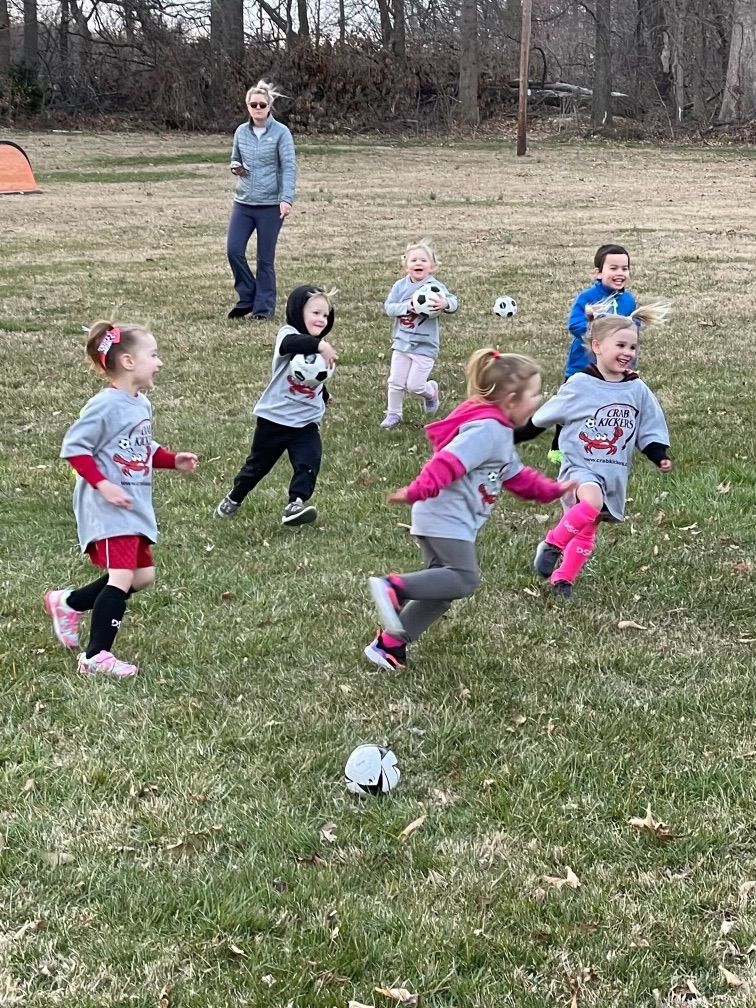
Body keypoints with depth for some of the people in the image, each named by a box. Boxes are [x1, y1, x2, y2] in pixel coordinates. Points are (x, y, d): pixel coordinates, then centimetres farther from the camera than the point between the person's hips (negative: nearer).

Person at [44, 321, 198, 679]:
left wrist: (173, 459, 7)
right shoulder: (105, 405, -17)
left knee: (142, 575, 13)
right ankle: (96, 657, -6)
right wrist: (103, 484, -23)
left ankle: (67, 603, 28)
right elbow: (73, 448, -16)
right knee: (122, 577, -14)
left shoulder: (141, 405, 11)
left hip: (135, 507, 10)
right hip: (108, 508, -9)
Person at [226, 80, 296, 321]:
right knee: (234, 250, -5)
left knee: (265, 258, 2)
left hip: (271, 204, -4)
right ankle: (247, 298, 15)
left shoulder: (280, 132, -6)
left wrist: (287, 199, -23)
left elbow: (289, 167, -11)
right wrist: (235, 167, -3)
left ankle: (263, 308, 13)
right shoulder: (241, 132, 8)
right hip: (243, 202, 4)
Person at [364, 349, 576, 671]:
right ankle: (393, 587, -19)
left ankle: (389, 643, 9)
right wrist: (418, 492, -37)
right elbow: (449, 462, -28)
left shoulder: (497, 431, 19)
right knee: (464, 578, -16)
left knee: (443, 587, 8)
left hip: (448, 520, 10)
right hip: (446, 519, -10)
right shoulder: (486, 429, -16)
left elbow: (515, 475, 30)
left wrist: (551, 489, 28)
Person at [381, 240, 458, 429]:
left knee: (415, 385, -1)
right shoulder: (400, 286, -2)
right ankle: (393, 414, 27)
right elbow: (388, 307, -8)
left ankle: (431, 391, 31)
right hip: (402, 342, 3)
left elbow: (453, 301, -23)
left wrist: (445, 303, -47)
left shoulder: (435, 287, -12)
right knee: (396, 382, 8)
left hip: (425, 345, -3)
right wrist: (406, 307, -26)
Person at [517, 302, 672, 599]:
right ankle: (551, 545, -12)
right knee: (592, 501, -34)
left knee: (585, 532, 10)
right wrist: (514, 437, 6)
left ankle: (563, 578, 31)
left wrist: (660, 456, -9)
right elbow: (542, 418, 1)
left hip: (614, 474, 5)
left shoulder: (638, 391, 1)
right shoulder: (579, 385, -10)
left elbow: (650, 431, 8)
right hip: (579, 466, -4)